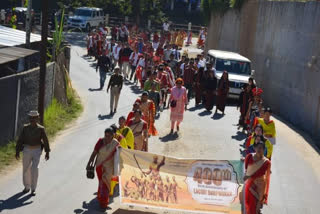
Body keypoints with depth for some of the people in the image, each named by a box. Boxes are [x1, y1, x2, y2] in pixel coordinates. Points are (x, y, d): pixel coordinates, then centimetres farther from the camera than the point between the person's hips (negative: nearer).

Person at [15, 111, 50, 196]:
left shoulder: (41, 129, -6)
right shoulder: (25, 128, -1)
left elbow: (45, 141, -4)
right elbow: (20, 140, 1)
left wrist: (47, 153, -7)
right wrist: (17, 151, -3)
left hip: (37, 151, -2)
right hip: (27, 150, 3)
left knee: (34, 169, -15)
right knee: (26, 170, 8)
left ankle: (33, 189, -5)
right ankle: (27, 187, 30)